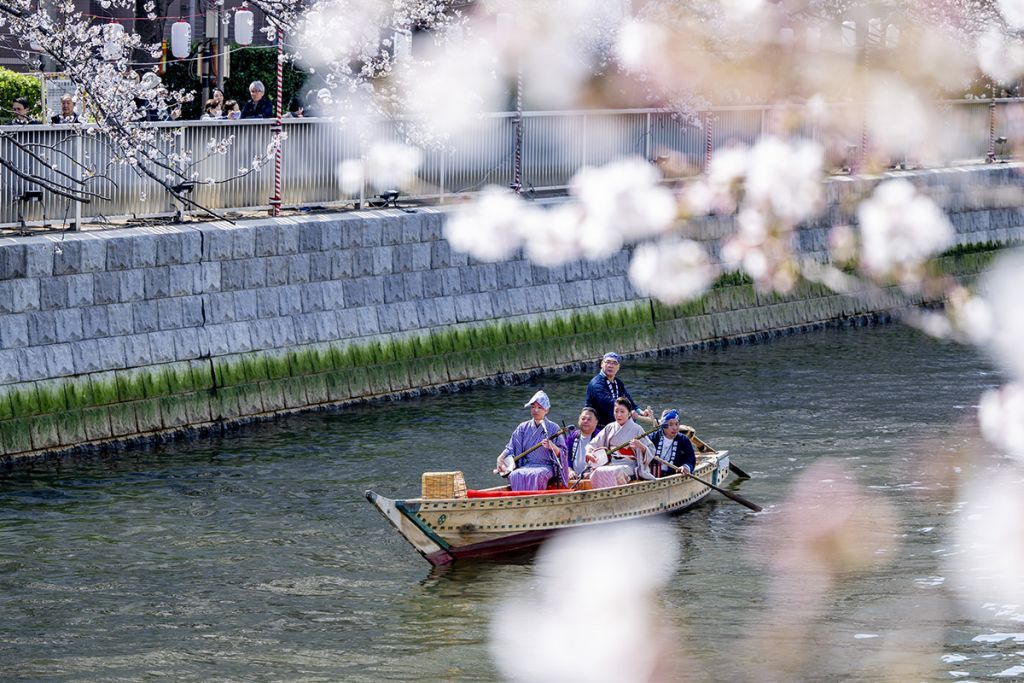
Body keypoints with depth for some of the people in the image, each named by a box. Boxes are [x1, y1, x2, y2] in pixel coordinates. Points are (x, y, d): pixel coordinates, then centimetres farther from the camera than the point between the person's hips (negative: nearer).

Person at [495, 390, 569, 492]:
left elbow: (562, 453, 3)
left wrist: (552, 446, -18)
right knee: (515, 475, -31)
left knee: (535, 476, -38)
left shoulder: (553, 428, 7)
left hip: (546, 467, -3)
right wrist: (501, 458, -6)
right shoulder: (523, 427, 16)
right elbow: (511, 448, 13)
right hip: (526, 466, 3)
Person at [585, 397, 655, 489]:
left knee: (613, 472, -36)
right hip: (610, 464, 3)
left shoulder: (636, 429, 4)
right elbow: (593, 444, 17)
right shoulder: (610, 428, 15)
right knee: (598, 472, -30)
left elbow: (651, 452, 0)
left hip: (628, 466, -3)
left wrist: (641, 446, -21)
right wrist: (589, 453, -5)